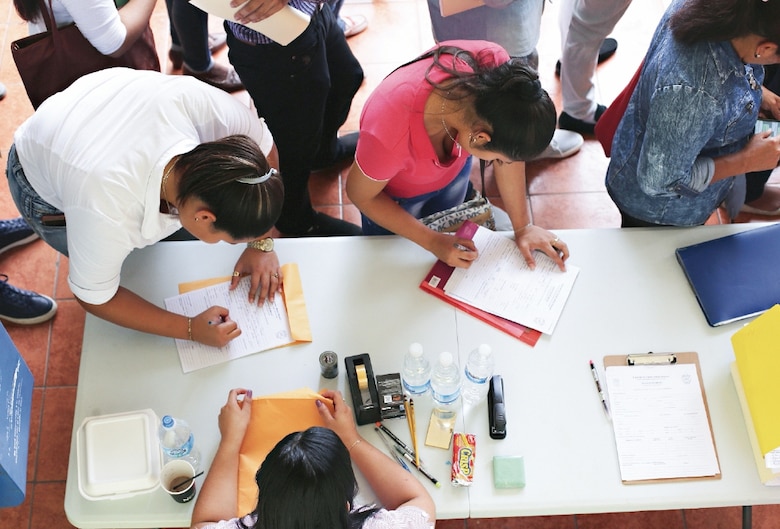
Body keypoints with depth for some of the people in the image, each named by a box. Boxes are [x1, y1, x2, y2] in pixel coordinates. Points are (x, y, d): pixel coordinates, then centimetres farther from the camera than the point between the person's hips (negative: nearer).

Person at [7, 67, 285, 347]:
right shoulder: (105, 216, -46)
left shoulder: (207, 104, -39)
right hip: (48, 190, -4)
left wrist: (260, 244, -20)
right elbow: (94, 298, -25)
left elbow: (265, 152, -17)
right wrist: (192, 330, -27)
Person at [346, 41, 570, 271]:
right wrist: (432, 241, -22)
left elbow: (510, 146, -17)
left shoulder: (496, 67, -37)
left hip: (455, 171, 4)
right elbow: (361, 195, -25)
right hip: (395, 194, -3)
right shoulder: (390, 136, -47)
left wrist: (522, 227, -15)